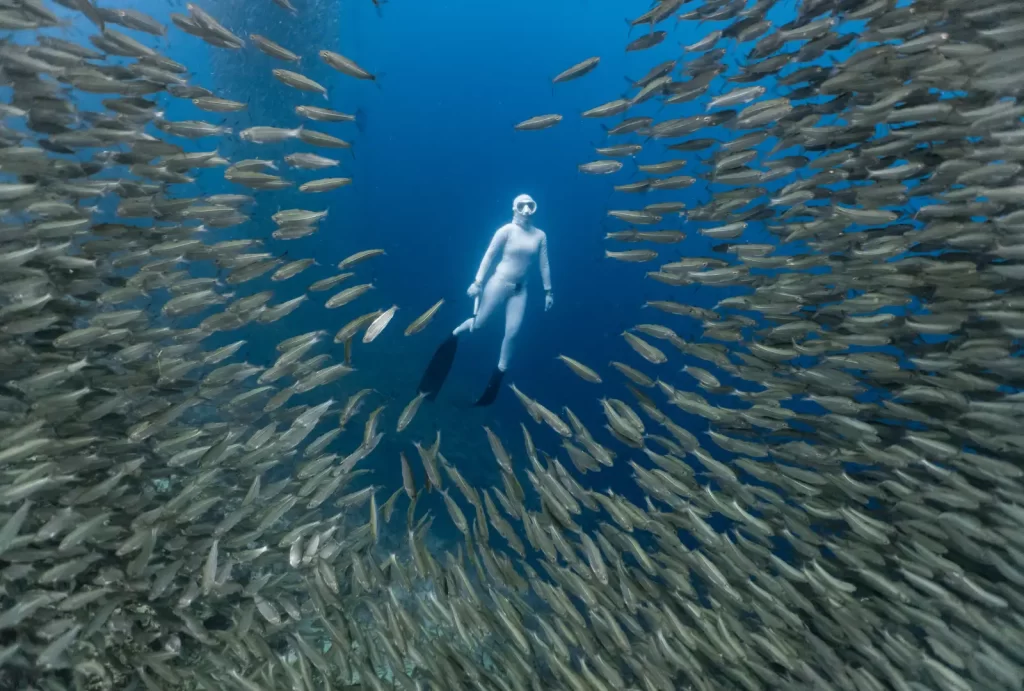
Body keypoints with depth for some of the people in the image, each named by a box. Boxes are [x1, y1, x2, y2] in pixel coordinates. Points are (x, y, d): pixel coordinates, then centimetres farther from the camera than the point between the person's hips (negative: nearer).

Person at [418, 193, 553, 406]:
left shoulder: (540, 235, 4)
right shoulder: (506, 230, -8)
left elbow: (544, 264, 6)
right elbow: (489, 255, -9)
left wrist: (548, 291, 5)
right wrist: (478, 282, -15)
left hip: (520, 289, 4)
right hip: (499, 282, -3)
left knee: (512, 333, 1)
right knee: (478, 323, 2)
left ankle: (498, 376, 15)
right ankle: (453, 336, 34)